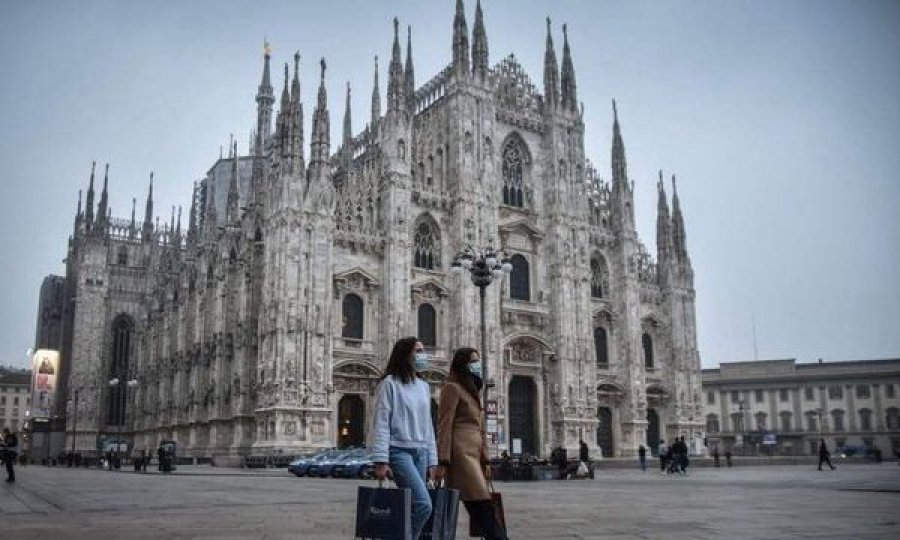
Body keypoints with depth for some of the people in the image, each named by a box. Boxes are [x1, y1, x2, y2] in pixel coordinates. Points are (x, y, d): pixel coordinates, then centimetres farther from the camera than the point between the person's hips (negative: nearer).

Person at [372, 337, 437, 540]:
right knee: (423, 504, -18)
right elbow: (381, 422, -8)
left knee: (411, 506, 1)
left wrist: (432, 460, 14)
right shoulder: (390, 383, -4)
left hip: (421, 452, 6)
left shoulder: (424, 387, 15)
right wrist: (381, 460, -15)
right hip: (399, 450, -6)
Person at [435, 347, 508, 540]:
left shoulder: (472, 391, 25)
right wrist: (442, 462, -17)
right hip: (461, 452, -9)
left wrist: (485, 461, 17)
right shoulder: (452, 387, -1)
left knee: (477, 509, 5)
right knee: (484, 509, -16)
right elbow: (444, 426, -9)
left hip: (473, 453, 9)